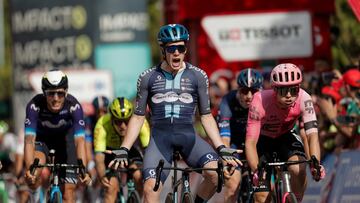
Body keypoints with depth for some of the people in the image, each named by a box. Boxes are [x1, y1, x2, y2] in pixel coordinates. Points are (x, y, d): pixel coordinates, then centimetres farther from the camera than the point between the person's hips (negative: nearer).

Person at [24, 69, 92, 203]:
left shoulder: (74, 106, -33)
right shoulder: (35, 105, -33)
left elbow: (80, 141, -38)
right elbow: (29, 140, -39)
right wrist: (29, 169, -55)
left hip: (65, 137, 0)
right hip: (42, 137, 0)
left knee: (68, 192, -7)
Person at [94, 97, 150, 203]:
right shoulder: (102, 125, -36)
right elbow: (99, 156, -40)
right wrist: (102, 177, -58)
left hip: (131, 150, 1)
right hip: (110, 151, -1)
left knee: (138, 175, -26)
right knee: (112, 186, -20)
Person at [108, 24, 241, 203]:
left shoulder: (198, 76, 6)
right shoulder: (148, 78, 7)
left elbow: (206, 116, 10)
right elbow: (138, 117, 11)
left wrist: (222, 148, 0)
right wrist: (123, 150, 1)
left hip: (187, 136, 0)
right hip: (160, 136, 0)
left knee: (215, 172, -27)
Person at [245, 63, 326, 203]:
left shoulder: (303, 99, -30)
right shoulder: (260, 101, -35)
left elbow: (312, 134, -36)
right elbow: (250, 142, -37)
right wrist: (256, 171, -52)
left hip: (286, 138, 2)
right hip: (263, 140, -2)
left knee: (298, 169, -31)